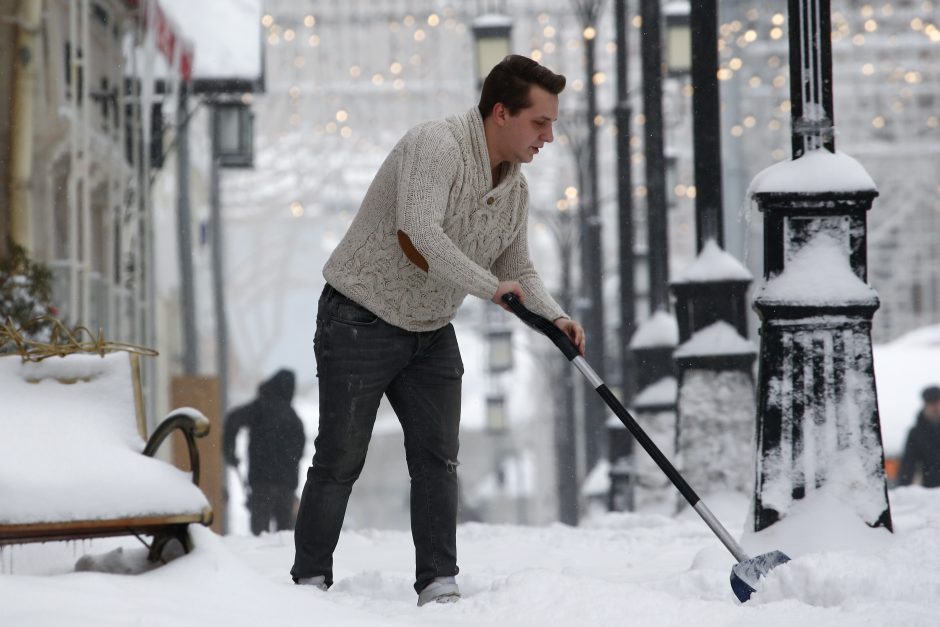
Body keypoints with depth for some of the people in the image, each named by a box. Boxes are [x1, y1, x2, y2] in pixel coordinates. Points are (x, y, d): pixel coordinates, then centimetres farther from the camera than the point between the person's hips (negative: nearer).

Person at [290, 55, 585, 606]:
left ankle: (438, 582, 3)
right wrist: (489, 285, -35)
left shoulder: (516, 189, 4)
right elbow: (419, 235, -35)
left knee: (438, 458, 0)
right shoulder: (436, 146, -23)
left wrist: (553, 316, -8)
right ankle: (310, 581, 7)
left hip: (432, 334, 7)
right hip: (361, 322, -7)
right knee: (340, 460, -3)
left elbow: (518, 270, 11)